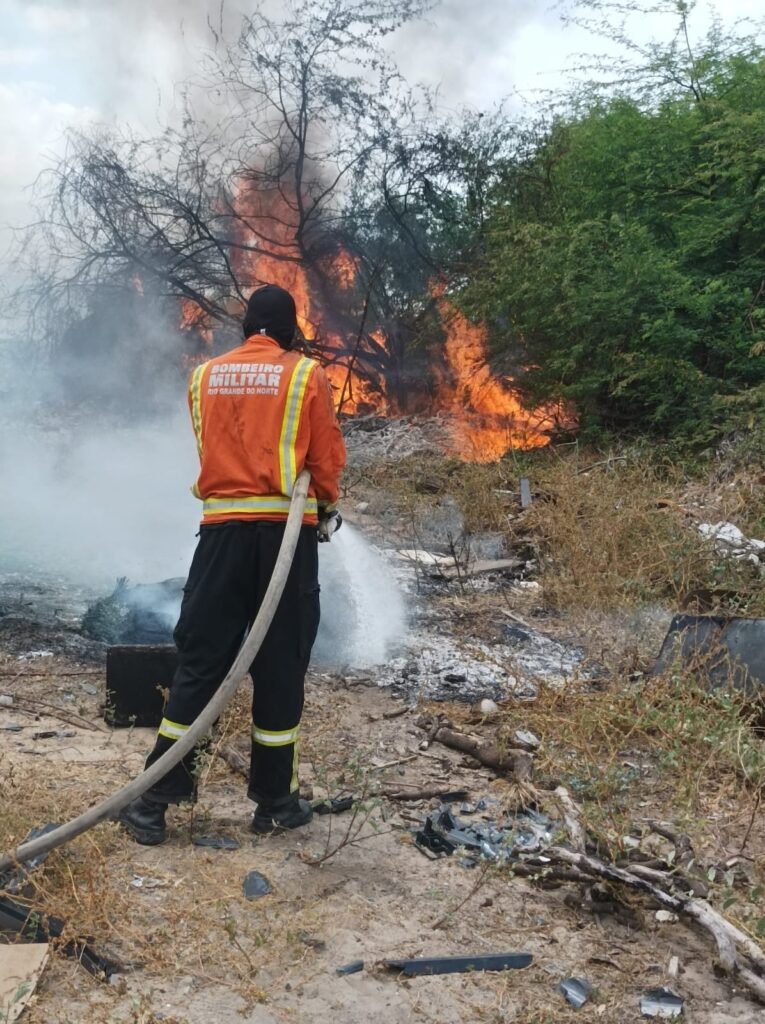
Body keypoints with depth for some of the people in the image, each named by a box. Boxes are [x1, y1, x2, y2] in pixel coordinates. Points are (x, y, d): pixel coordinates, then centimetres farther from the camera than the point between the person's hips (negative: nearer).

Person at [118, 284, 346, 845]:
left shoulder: (205, 376, 10)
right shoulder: (307, 375, -1)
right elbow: (328, 458, 2)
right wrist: (327, 504, 20)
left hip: (222, 528, 3)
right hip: (287, 529, -3)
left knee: (200, 661, 8)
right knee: (280, 666, 6)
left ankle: (154, 799, 9)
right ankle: (275, 799, 15)